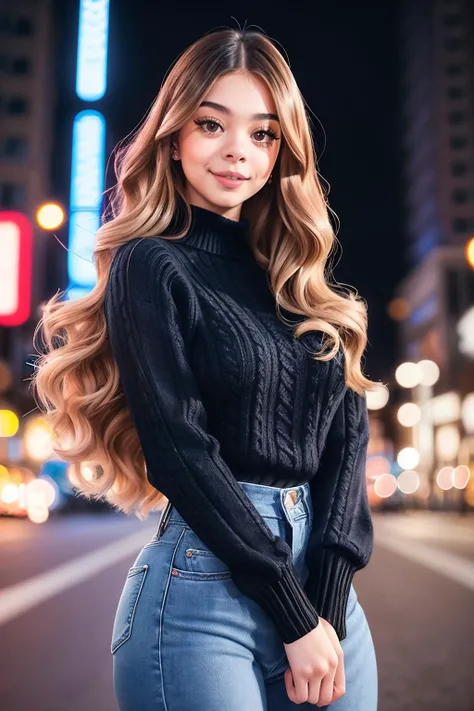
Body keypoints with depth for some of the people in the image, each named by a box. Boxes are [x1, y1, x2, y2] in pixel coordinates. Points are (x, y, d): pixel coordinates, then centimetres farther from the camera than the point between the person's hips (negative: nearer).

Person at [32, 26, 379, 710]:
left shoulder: (301, 278, 11)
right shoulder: (151, 266, -5)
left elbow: (348, 432, 4)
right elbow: (181, 450, -13)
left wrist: (328, 603, -8)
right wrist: (295, 618, -12)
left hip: (323, 583, 6)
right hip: (208, 587, -5)